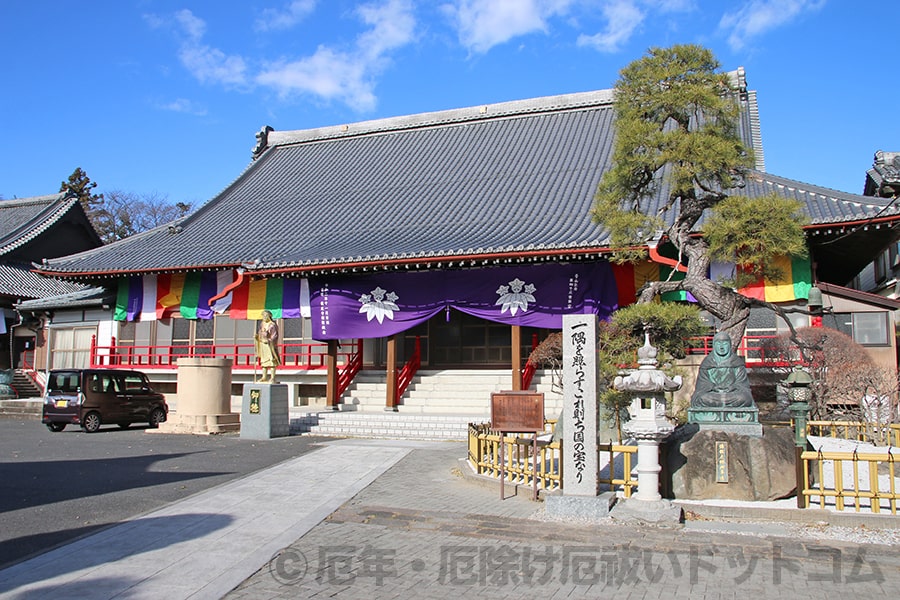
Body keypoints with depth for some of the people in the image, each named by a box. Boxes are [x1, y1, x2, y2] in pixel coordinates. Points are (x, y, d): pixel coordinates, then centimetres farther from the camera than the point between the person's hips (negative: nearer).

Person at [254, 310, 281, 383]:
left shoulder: (273, 325, -9)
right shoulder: (262, 324, 13)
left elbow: (275, 335, -14)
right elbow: (259, 333, 21)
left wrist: (269, 340, -28)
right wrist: (256, 336, 0)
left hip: (270, 345, -8)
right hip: (262, 344, 8)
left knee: (271, 360, -8)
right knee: (264, 361, 10)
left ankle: (272, 378, -7)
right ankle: (264, 377, 16)